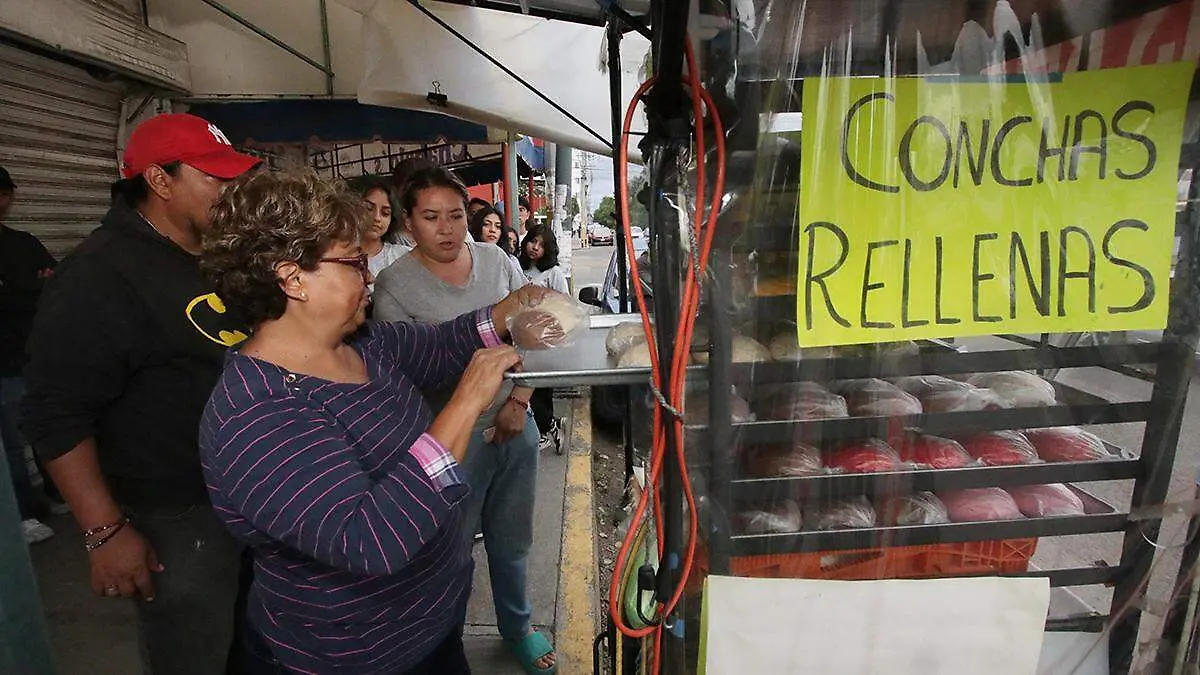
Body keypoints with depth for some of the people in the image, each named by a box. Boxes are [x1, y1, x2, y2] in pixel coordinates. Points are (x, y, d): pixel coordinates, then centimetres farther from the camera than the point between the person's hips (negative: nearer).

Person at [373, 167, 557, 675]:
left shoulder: (497, 259, 2)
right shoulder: (394, 285, -9)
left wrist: (518, 401, -5)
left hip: (515, 425, 4)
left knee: (512, 542, 20)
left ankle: (517, 627, 46)